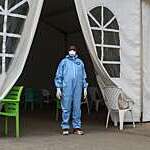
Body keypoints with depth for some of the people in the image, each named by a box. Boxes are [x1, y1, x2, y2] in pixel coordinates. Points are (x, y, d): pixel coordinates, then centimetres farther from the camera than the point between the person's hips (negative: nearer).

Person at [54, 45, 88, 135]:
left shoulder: (80, 62, 17)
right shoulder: (64, 62, 10)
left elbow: (84, 76, 18)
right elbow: (58, 76, 8)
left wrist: (85, 88, 12)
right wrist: (58, 88, 0)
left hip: (78, 88, 2)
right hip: (66, 88, -2)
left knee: (77, 108, 2)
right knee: (66, 108, -2)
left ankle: (77, 127, 8)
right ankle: (65, 128, 4)